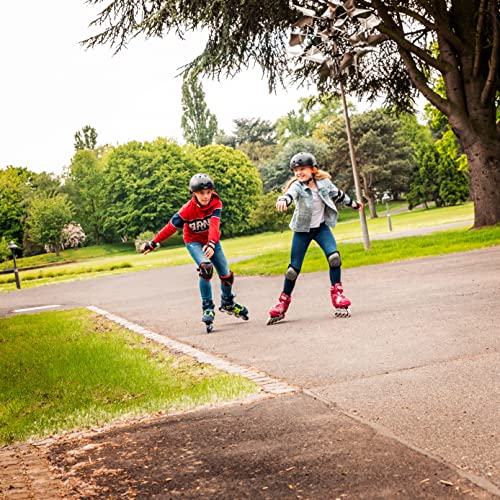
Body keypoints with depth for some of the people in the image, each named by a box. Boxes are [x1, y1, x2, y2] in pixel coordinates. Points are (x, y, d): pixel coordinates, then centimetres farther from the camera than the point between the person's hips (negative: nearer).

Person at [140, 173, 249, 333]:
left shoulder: (216, 203, -23)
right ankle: (208, 308, -17)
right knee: (206, 267, -29)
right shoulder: (188, 209, -26)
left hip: (212, 241, 3)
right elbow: (171, 227, -20)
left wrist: (211, 244, -53)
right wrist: (153, 243, -18)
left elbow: (214, 224, -37)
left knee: (226, 275, 4)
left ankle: (227, 303, 35)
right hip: (194, 242, -3)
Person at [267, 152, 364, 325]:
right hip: (302, 230, -2)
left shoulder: (324, 182, -5)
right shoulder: (297, 186, -16)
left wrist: (353, 203, 29)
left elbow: (337, 194, 14)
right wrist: (283, 200, -63)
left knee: (334, 257, -21)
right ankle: (283, 302, 15)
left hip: (321, 227, 2)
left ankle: (337, 294, -6)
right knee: (294, 268, 0)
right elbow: (290, 194, -39)